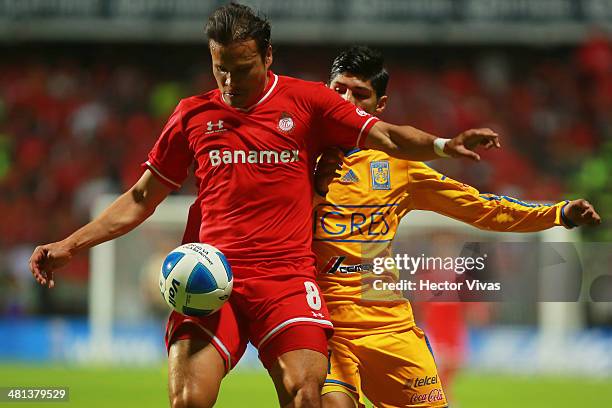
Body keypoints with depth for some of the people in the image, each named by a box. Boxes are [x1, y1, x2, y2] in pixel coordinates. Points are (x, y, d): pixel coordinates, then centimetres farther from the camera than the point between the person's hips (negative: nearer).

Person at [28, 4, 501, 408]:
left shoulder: (306, 101, 7)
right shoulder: (192, 115, 12)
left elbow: (386, 136, 2)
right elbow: (141, 199, 20)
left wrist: (444, 145, -17)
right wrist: (69, 246, 14)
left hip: (286, 275, -1)